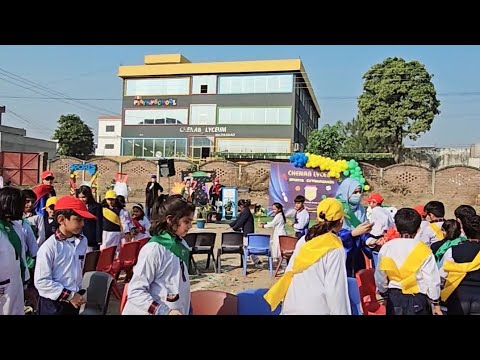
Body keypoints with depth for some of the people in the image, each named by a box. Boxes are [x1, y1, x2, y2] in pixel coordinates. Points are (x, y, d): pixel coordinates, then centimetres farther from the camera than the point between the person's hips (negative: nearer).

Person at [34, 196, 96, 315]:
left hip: (74, 301, 5)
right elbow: (41, 281, -18)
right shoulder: (49, 247, -19)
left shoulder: (82, 241, -2)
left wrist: (78, 293, 14)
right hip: (53, 304, -5)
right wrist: (69, 295, -15)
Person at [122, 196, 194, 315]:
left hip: (179, 311, 7)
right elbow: (136, 292, -21)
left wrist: (187, 310, 12)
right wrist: (165, 312, -26)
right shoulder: (154, 249, -21)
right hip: (155, 312, -7)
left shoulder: (182, 245, 0)